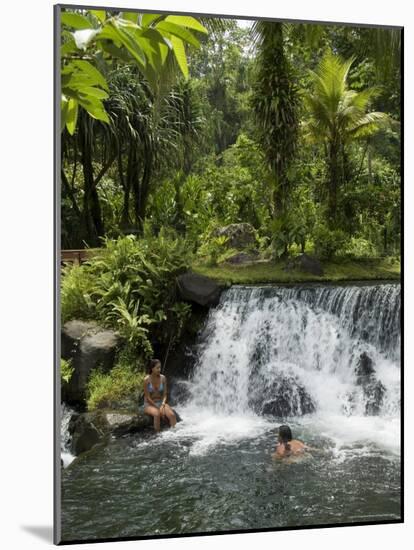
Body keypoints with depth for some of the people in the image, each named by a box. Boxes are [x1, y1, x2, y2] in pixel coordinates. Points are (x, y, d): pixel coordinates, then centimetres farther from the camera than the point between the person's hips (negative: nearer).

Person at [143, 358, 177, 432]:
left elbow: (165, 394, 1)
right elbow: (148, 397, -13)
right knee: (157, 414, -37)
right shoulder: (147, 380, -13)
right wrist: (158, 408, -17)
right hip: (149, 404, -4)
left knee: (172, 415, -26)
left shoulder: (163, 378, -1)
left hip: (161, 403, 4)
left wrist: (162, 405, -16)